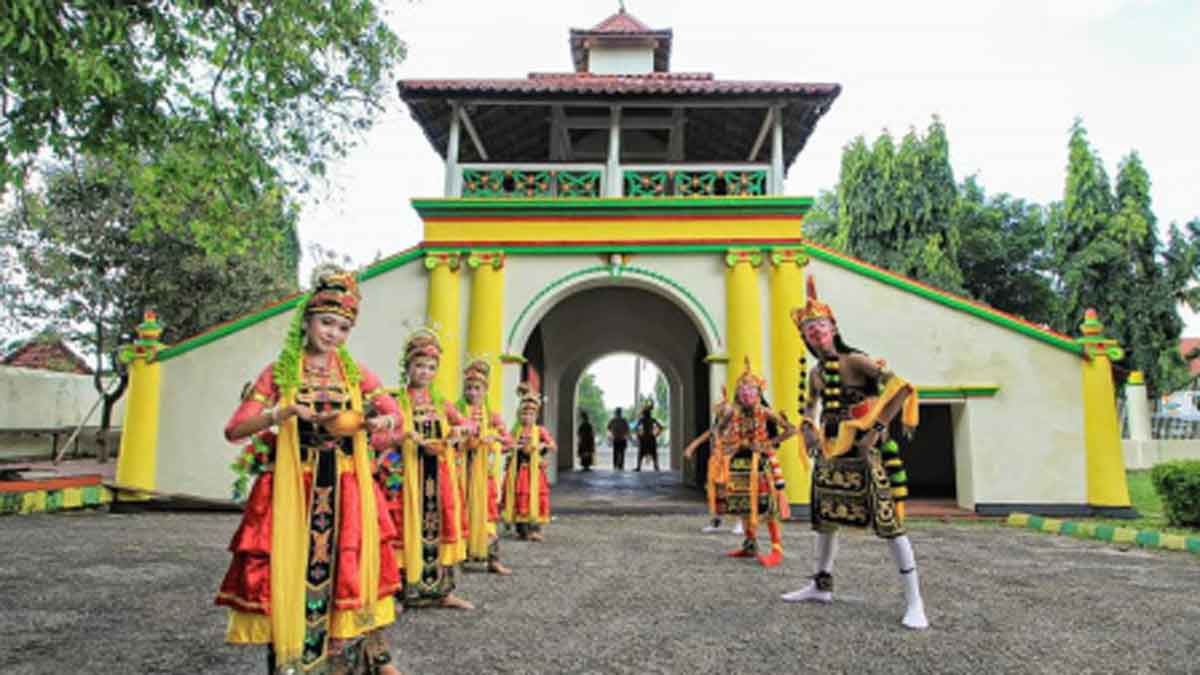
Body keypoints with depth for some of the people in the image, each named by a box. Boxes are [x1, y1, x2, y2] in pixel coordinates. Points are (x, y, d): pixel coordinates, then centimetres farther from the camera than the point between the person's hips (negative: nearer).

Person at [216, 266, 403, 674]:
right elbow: (234, 429, -5)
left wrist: (384, 421, -18)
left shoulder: (355, 373, 7)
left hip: (345, 491, 2)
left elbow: (395, 415, 5)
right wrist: (286, 412, -21)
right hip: (292, 489, -1)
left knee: (351, 571, 6)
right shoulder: (279, 372, 1)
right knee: (288, 572, 1)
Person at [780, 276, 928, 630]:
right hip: (831, 454, 8)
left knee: (888, 523, -7)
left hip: (863, 452, -7)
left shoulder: (856, 361, -12)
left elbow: (902, 388, -19)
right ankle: (821, 585, 29)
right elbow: (811, 404, 27)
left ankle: (914, 601, 0)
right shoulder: (816, 373, 9)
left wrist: (876, 428, -22)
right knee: (826, 518, 15)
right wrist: (809, 429, 8)